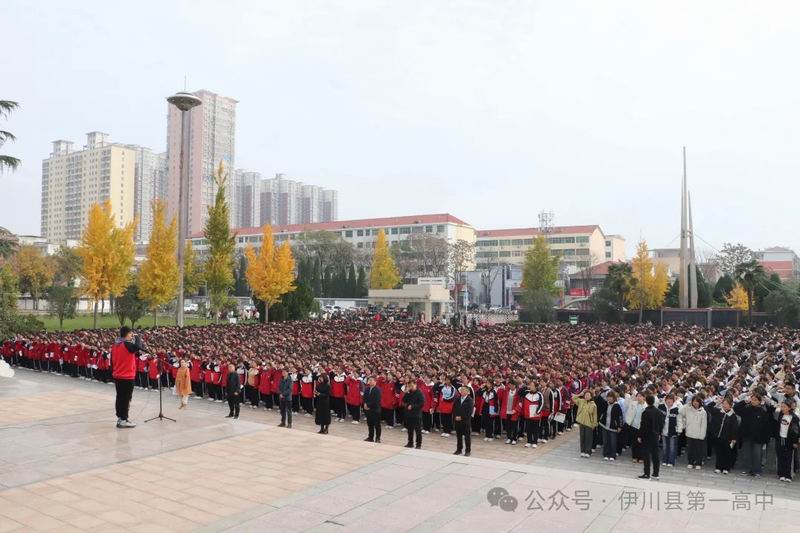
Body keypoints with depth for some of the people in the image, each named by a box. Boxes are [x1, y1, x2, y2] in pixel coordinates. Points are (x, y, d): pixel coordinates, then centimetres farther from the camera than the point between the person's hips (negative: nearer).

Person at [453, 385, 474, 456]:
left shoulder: (470, 400, -8)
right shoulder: (457, 399, 9)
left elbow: (469, 411, -15)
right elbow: (454, 409, 9)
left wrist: (461, 417, -17)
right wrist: (455, 416, -6)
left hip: (466, 421, -5)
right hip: (457, 420, 5)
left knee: (467, 436, 2)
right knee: (458, 435, 12)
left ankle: (468, 451, 10)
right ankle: (459, 449, 22)